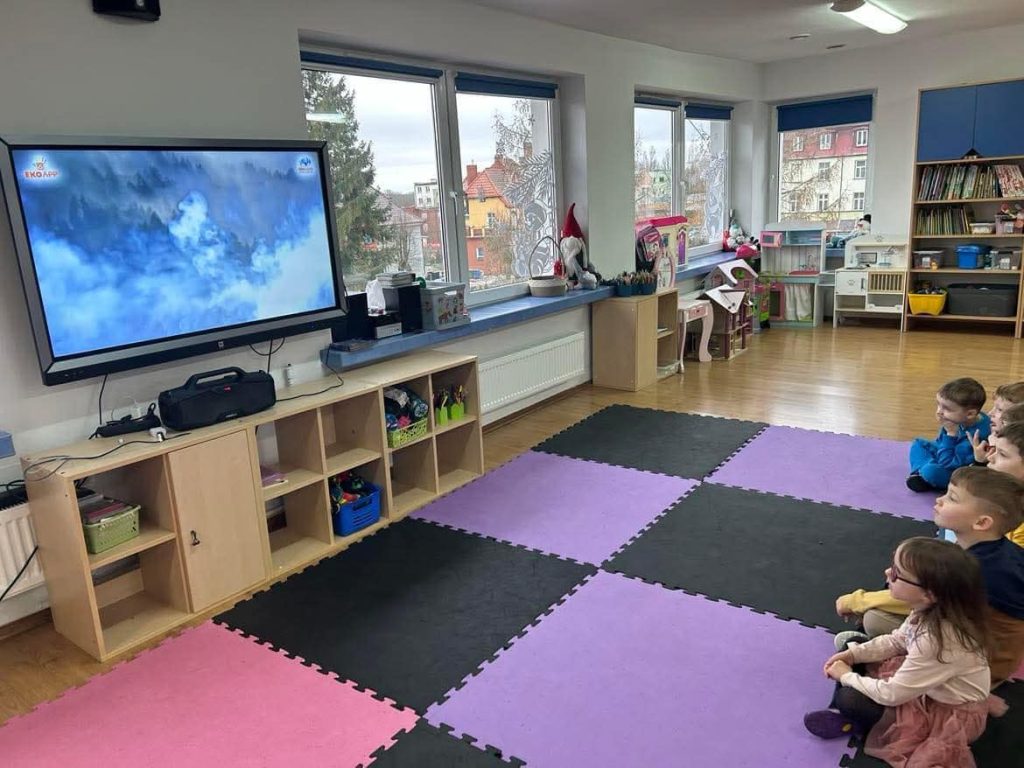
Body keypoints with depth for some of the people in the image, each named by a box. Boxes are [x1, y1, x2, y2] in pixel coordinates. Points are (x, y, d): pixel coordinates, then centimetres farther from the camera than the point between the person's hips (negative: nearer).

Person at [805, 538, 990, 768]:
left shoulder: (937, 641, -40)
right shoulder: (931, 610, -16)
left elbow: (890, 695, -28)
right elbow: (895, 641, 5)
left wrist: (846, 676, -13)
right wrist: (852, 654, -7)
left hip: (949, 713, -8)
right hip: (925, 685, 8)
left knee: (850, 698, -17)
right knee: (850, 642, 4)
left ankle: (849, 719, 16)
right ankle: (843, 713, 4)